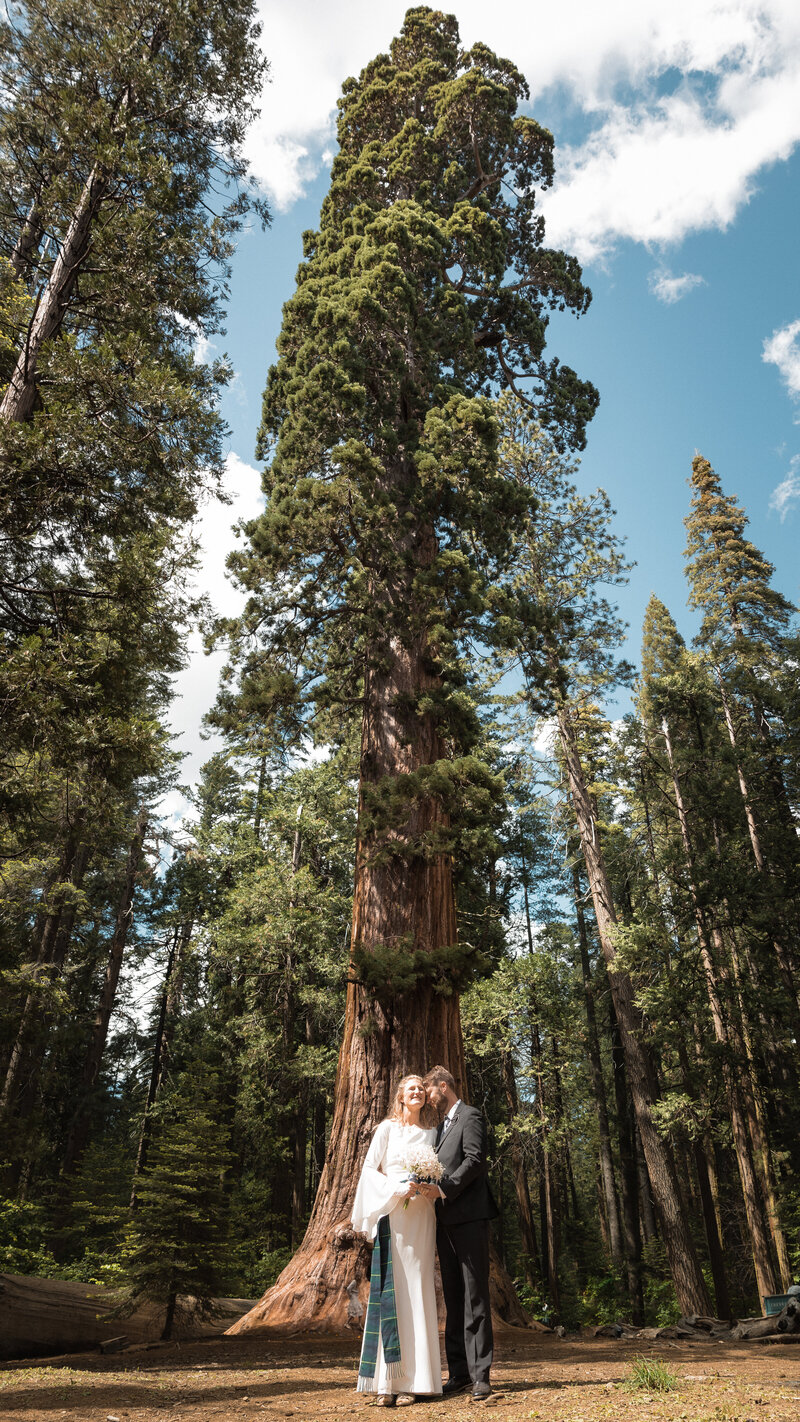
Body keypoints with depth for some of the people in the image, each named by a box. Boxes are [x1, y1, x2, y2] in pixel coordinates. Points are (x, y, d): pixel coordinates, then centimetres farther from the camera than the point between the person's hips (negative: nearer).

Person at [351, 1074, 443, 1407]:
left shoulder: (431, 1133, 12)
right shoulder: (388, 1128, 2)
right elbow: (369, 1169, -1)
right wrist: (396, 1189, -13)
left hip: (421, 1217, 3)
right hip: (391, 1214, -3)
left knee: (417, 1291, 2)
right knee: (391, 1290, -5)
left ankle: (411, 1378, 8)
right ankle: (387, 1380, -1)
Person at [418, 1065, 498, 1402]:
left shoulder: (470, 1117, -6)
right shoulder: (441, 1125, 21)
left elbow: (475, 1160, -17)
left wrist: (443, 1189, -21)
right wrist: (429, 1190, 4)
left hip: (469, 1217, -8)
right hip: (446, 1220, 9)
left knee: (474, 1297, -5)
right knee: (453, 1299, 11)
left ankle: (480, 1375, 0)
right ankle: (459, 1373, 18)